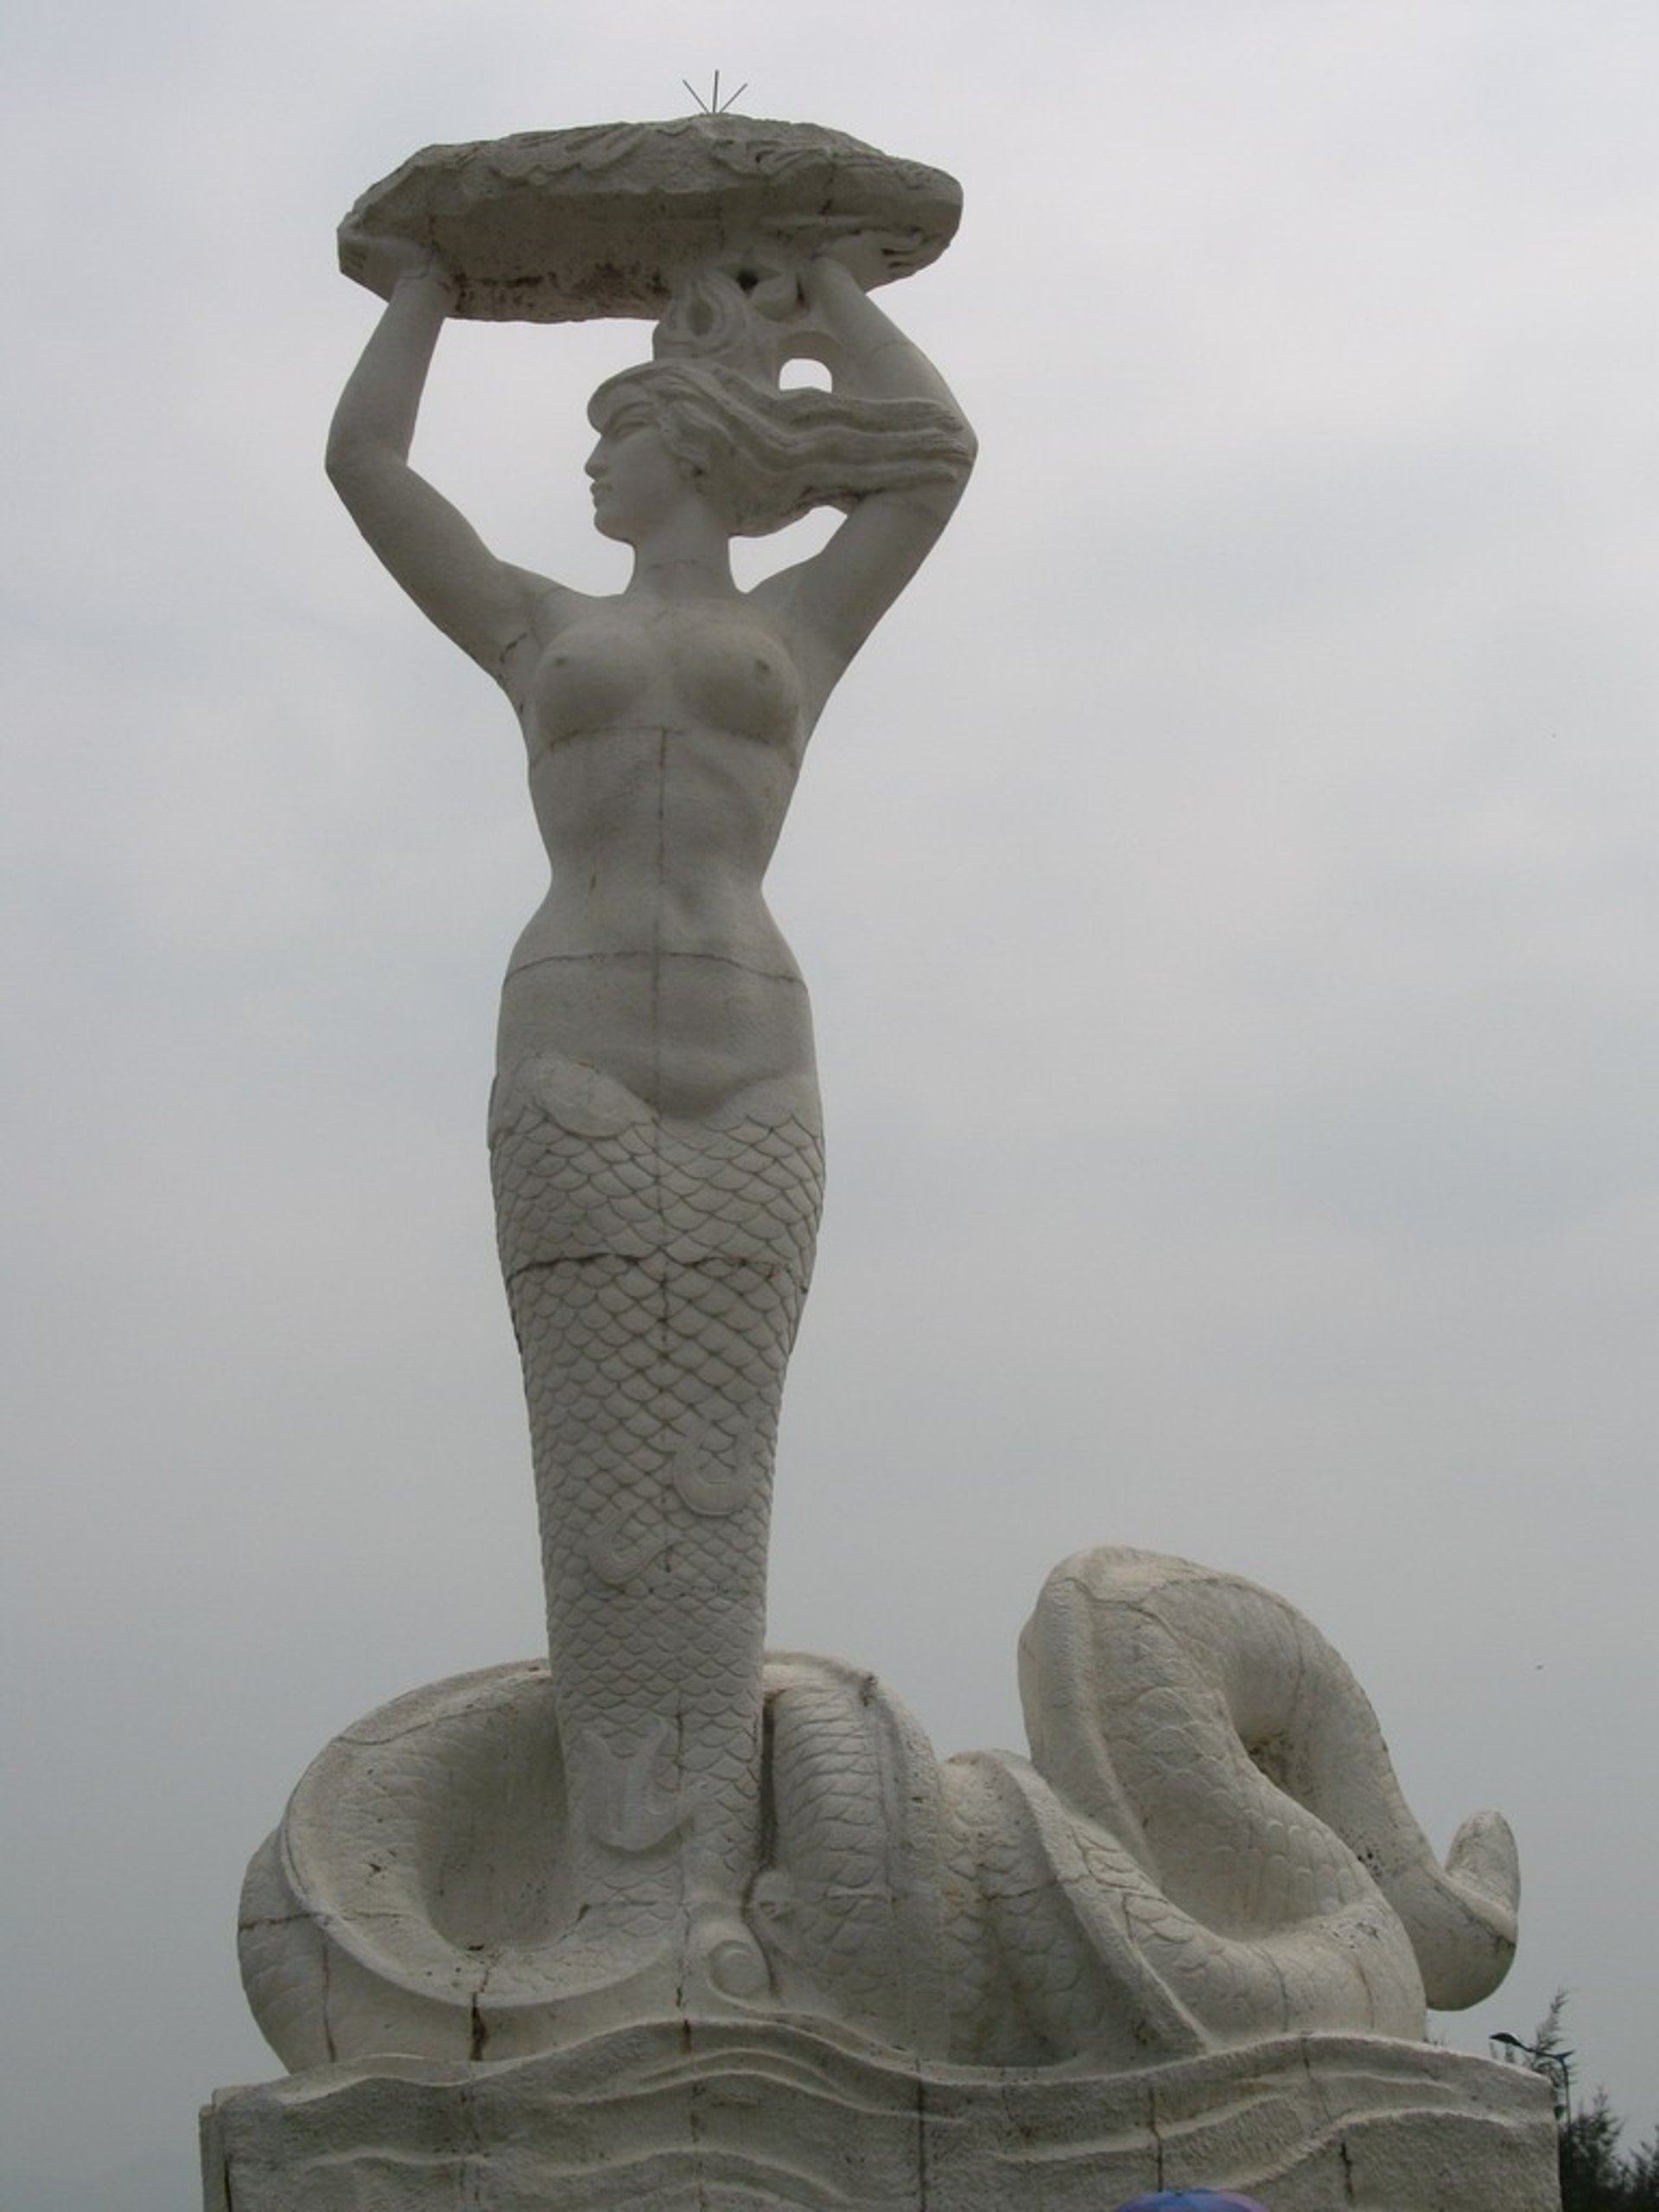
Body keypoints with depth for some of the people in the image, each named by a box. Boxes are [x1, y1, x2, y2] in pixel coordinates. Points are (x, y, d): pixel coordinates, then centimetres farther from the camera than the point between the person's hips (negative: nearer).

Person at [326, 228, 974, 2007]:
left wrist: (831, 303, 31)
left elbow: (938, 451, 15)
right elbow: (361, 464, 20)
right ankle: (620, 1888, -11)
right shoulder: (539, 635, 21)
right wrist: (424, 294, 35)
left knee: (715, 1482, -7)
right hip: (570, 1069, 0)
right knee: (604, 1480, -9)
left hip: (748, 1076, 0)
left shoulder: (799, 628, 20)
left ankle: (704, 1896, -13)